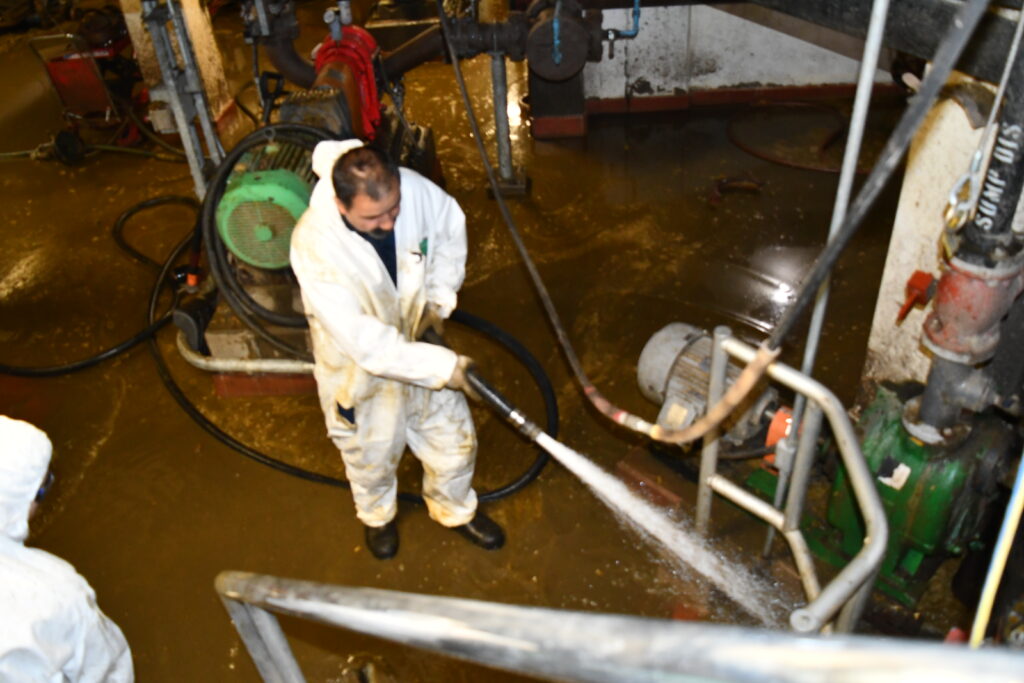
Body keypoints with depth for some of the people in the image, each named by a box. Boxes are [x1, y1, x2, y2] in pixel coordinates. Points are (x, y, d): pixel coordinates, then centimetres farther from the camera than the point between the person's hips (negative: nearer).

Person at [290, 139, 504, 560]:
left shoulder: (413, 188, -26)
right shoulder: (313, 248, -37)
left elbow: (451, 229, -1)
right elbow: (367, 344, -35)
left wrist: (439, 299, -10)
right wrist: (443, 367, -33)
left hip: (419, 338, 4)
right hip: (361, 366, -3)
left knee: (455, 441, 21)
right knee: (372, 456, 24)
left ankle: (455, 510, 54)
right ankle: (377, 514, 60)